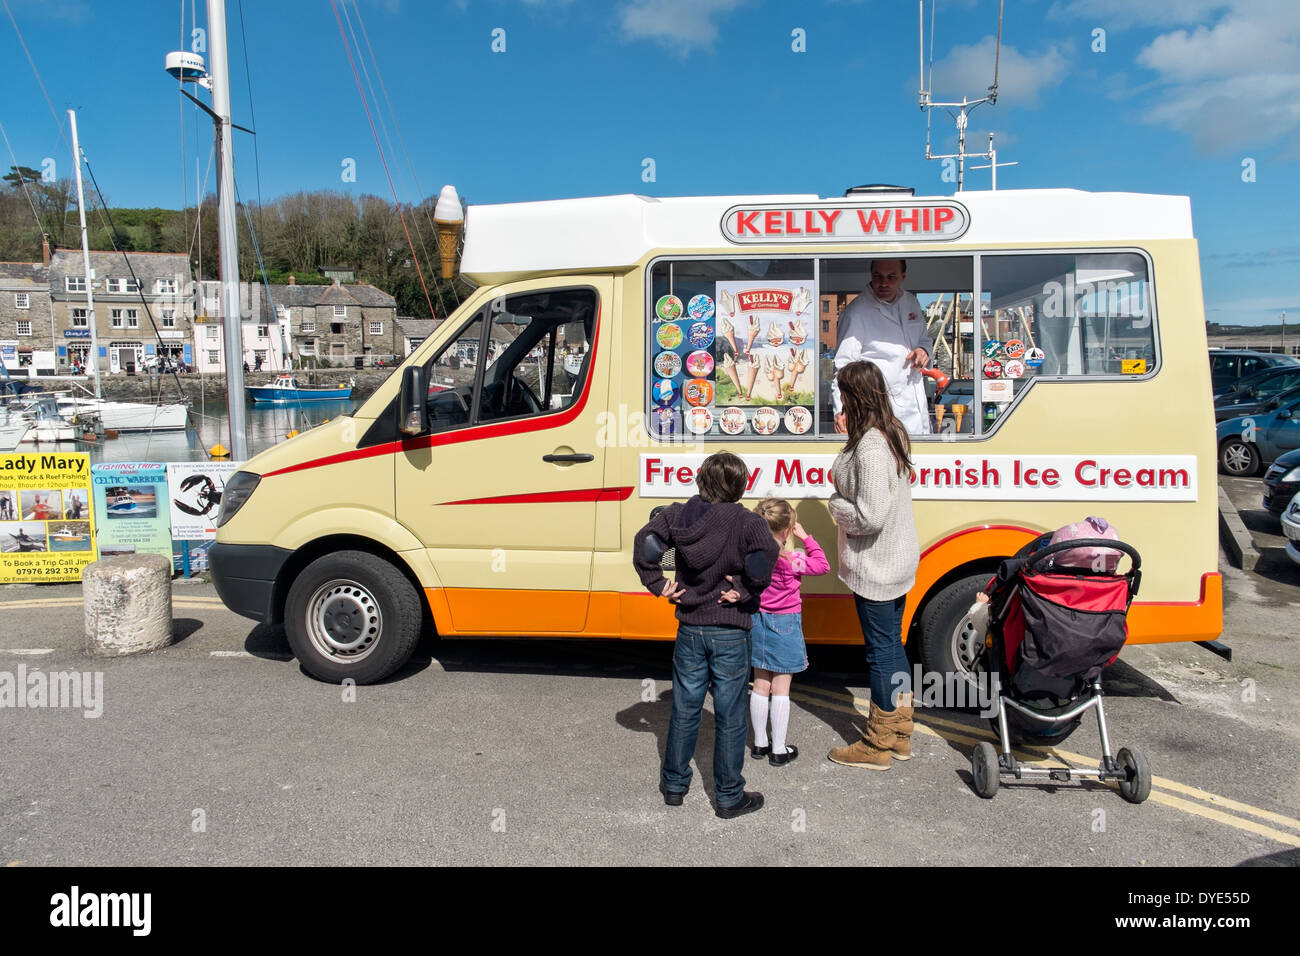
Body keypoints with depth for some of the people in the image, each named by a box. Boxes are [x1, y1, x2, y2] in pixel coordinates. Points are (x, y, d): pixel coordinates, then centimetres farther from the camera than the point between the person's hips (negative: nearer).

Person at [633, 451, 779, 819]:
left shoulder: (678, 515, -1)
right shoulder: (747, 522, -13)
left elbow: (645, 542, -7)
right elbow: (766, 554, -29)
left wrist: (658, 584, -2)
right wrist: (744, 591, -16)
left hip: (690, 629, 4)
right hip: (730, 635, -4)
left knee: (685, 710, 17)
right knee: (729, 717, 8)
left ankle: (674, 784, 29)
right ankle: (729, 797, 18)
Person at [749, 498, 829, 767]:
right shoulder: (792, 560, -19)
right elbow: (822, 565, -5)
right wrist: (805, 537, -2)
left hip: (758, 623, 5)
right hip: (785, 625, -5)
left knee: (761, 685, 15)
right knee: (781, 688, 5)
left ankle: (760, 743, 26)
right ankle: (779, 750, 13)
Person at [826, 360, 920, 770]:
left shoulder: (869, 448, -26)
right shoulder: (893, 433, 5)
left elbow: (870, 516, -28)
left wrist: (836, 505, -11)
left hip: (875, 567, -9)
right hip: (899, 560, 9)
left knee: (881, 652, 3)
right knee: (893, 645, 18)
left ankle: (876, 747, 18)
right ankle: (900, 735, 32)